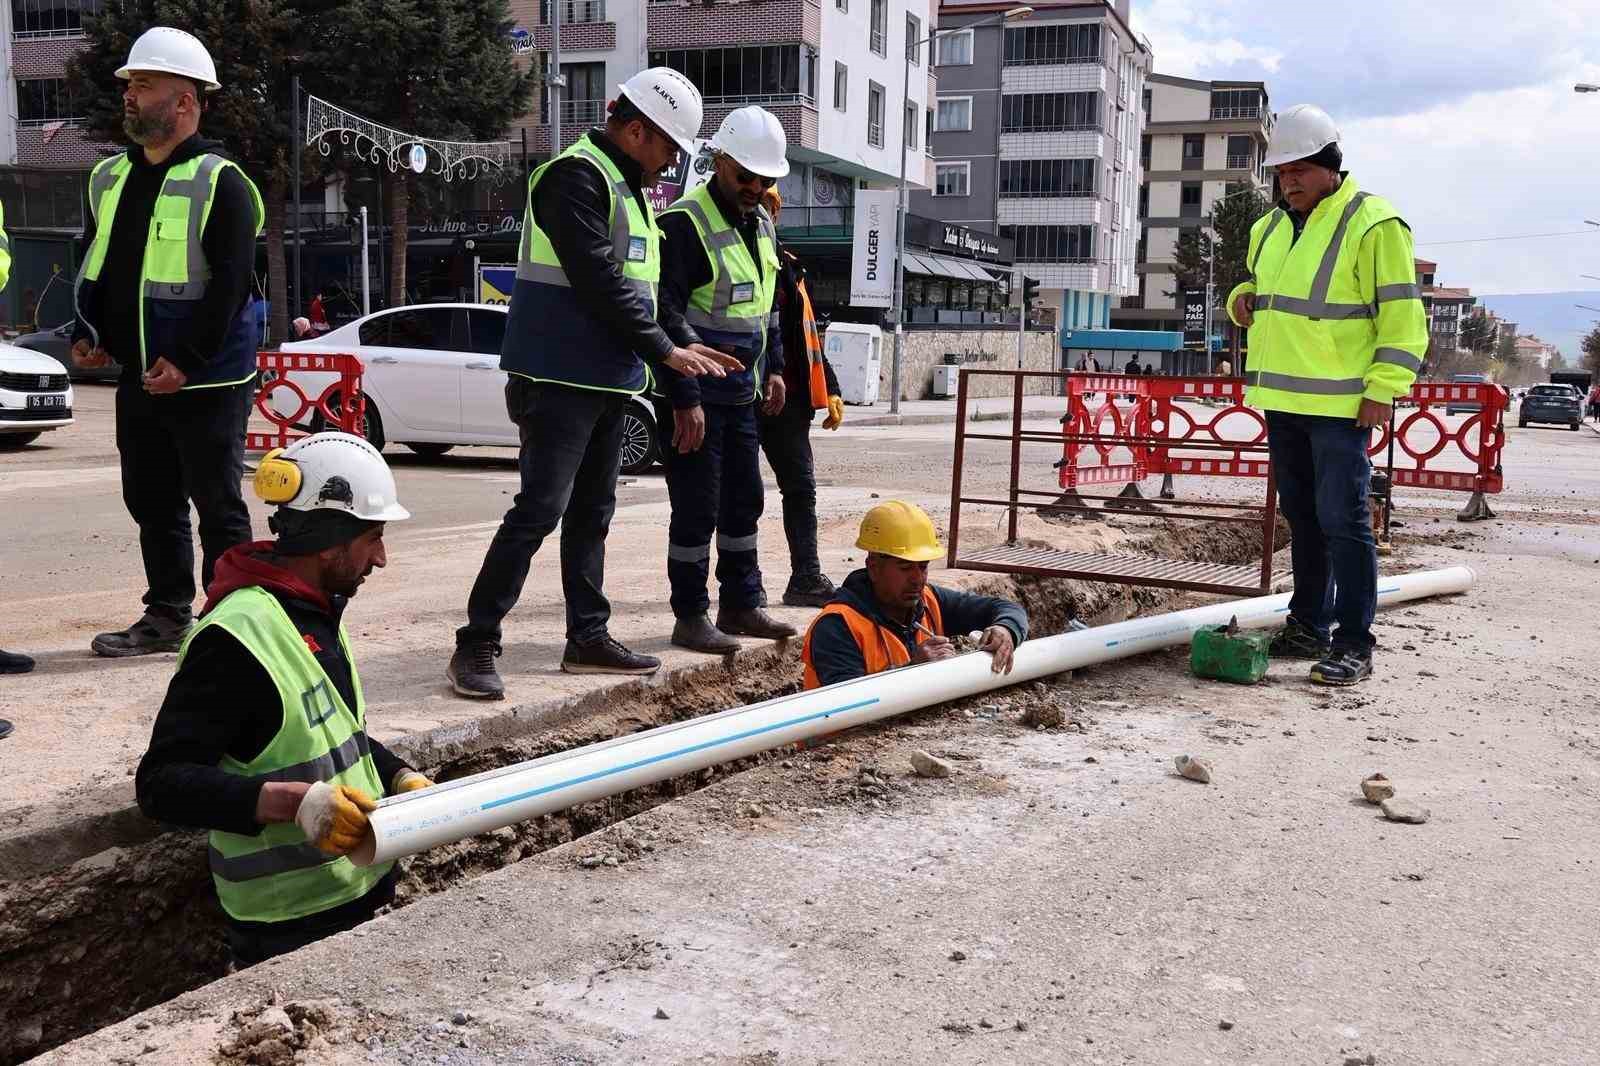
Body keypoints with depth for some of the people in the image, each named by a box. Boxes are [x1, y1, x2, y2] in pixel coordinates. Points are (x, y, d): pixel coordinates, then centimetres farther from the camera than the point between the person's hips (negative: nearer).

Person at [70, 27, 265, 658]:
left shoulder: (219, 182, -11)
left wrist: (187, 360, -20)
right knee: (151, 503, 13)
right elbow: (93, 265, 20)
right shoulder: (109, 178, 13)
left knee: (217, 505, 2)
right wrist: (87, 332, 6)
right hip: (138, 378, 8)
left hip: (207, 380, -7)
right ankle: (167, 616, 25)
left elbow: (230, 285, -17)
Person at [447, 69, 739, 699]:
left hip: (607, 380, 10)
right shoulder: (577, 176, -12)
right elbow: (601, 281, -19)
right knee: (540, 508, -12)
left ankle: (588, 637, 23)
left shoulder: (630, 188, 19)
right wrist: (664, 350, -14)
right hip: (561, 378, -10)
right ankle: (475, 646, -6)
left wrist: (685, 343, 10)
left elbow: (645, 282, 23)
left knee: (592, 510, 14)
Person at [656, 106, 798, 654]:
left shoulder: (761, 224, 12)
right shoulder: (686, 223, -16)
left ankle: (741, 605, 27)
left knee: (744, 500, 15)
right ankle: (690, 618, 8)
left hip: (741, 393, 9)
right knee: (696, 509, -3)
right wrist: (685, 400, -23)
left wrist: (773, 367, 16)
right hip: (696, 396, -9)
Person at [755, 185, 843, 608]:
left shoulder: (787, 266, 17)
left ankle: (806, 578, 12)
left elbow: (808, 335, 20)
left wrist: (829, 390, 14)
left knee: (801, 486, 6)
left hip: (787, 397, 6)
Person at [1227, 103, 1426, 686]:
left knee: (1342, 520, -7)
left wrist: (1383, 389, -18)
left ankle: (1353, 643, 0)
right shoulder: (1269, 228, 14)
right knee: (1301, 516, 14)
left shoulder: (1373, 223, -9)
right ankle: (1308, 626, 24)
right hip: (1282, 399, 8)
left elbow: (1403, 316, -12)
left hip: (1341, 403, -7)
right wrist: (1243, 300, 6)